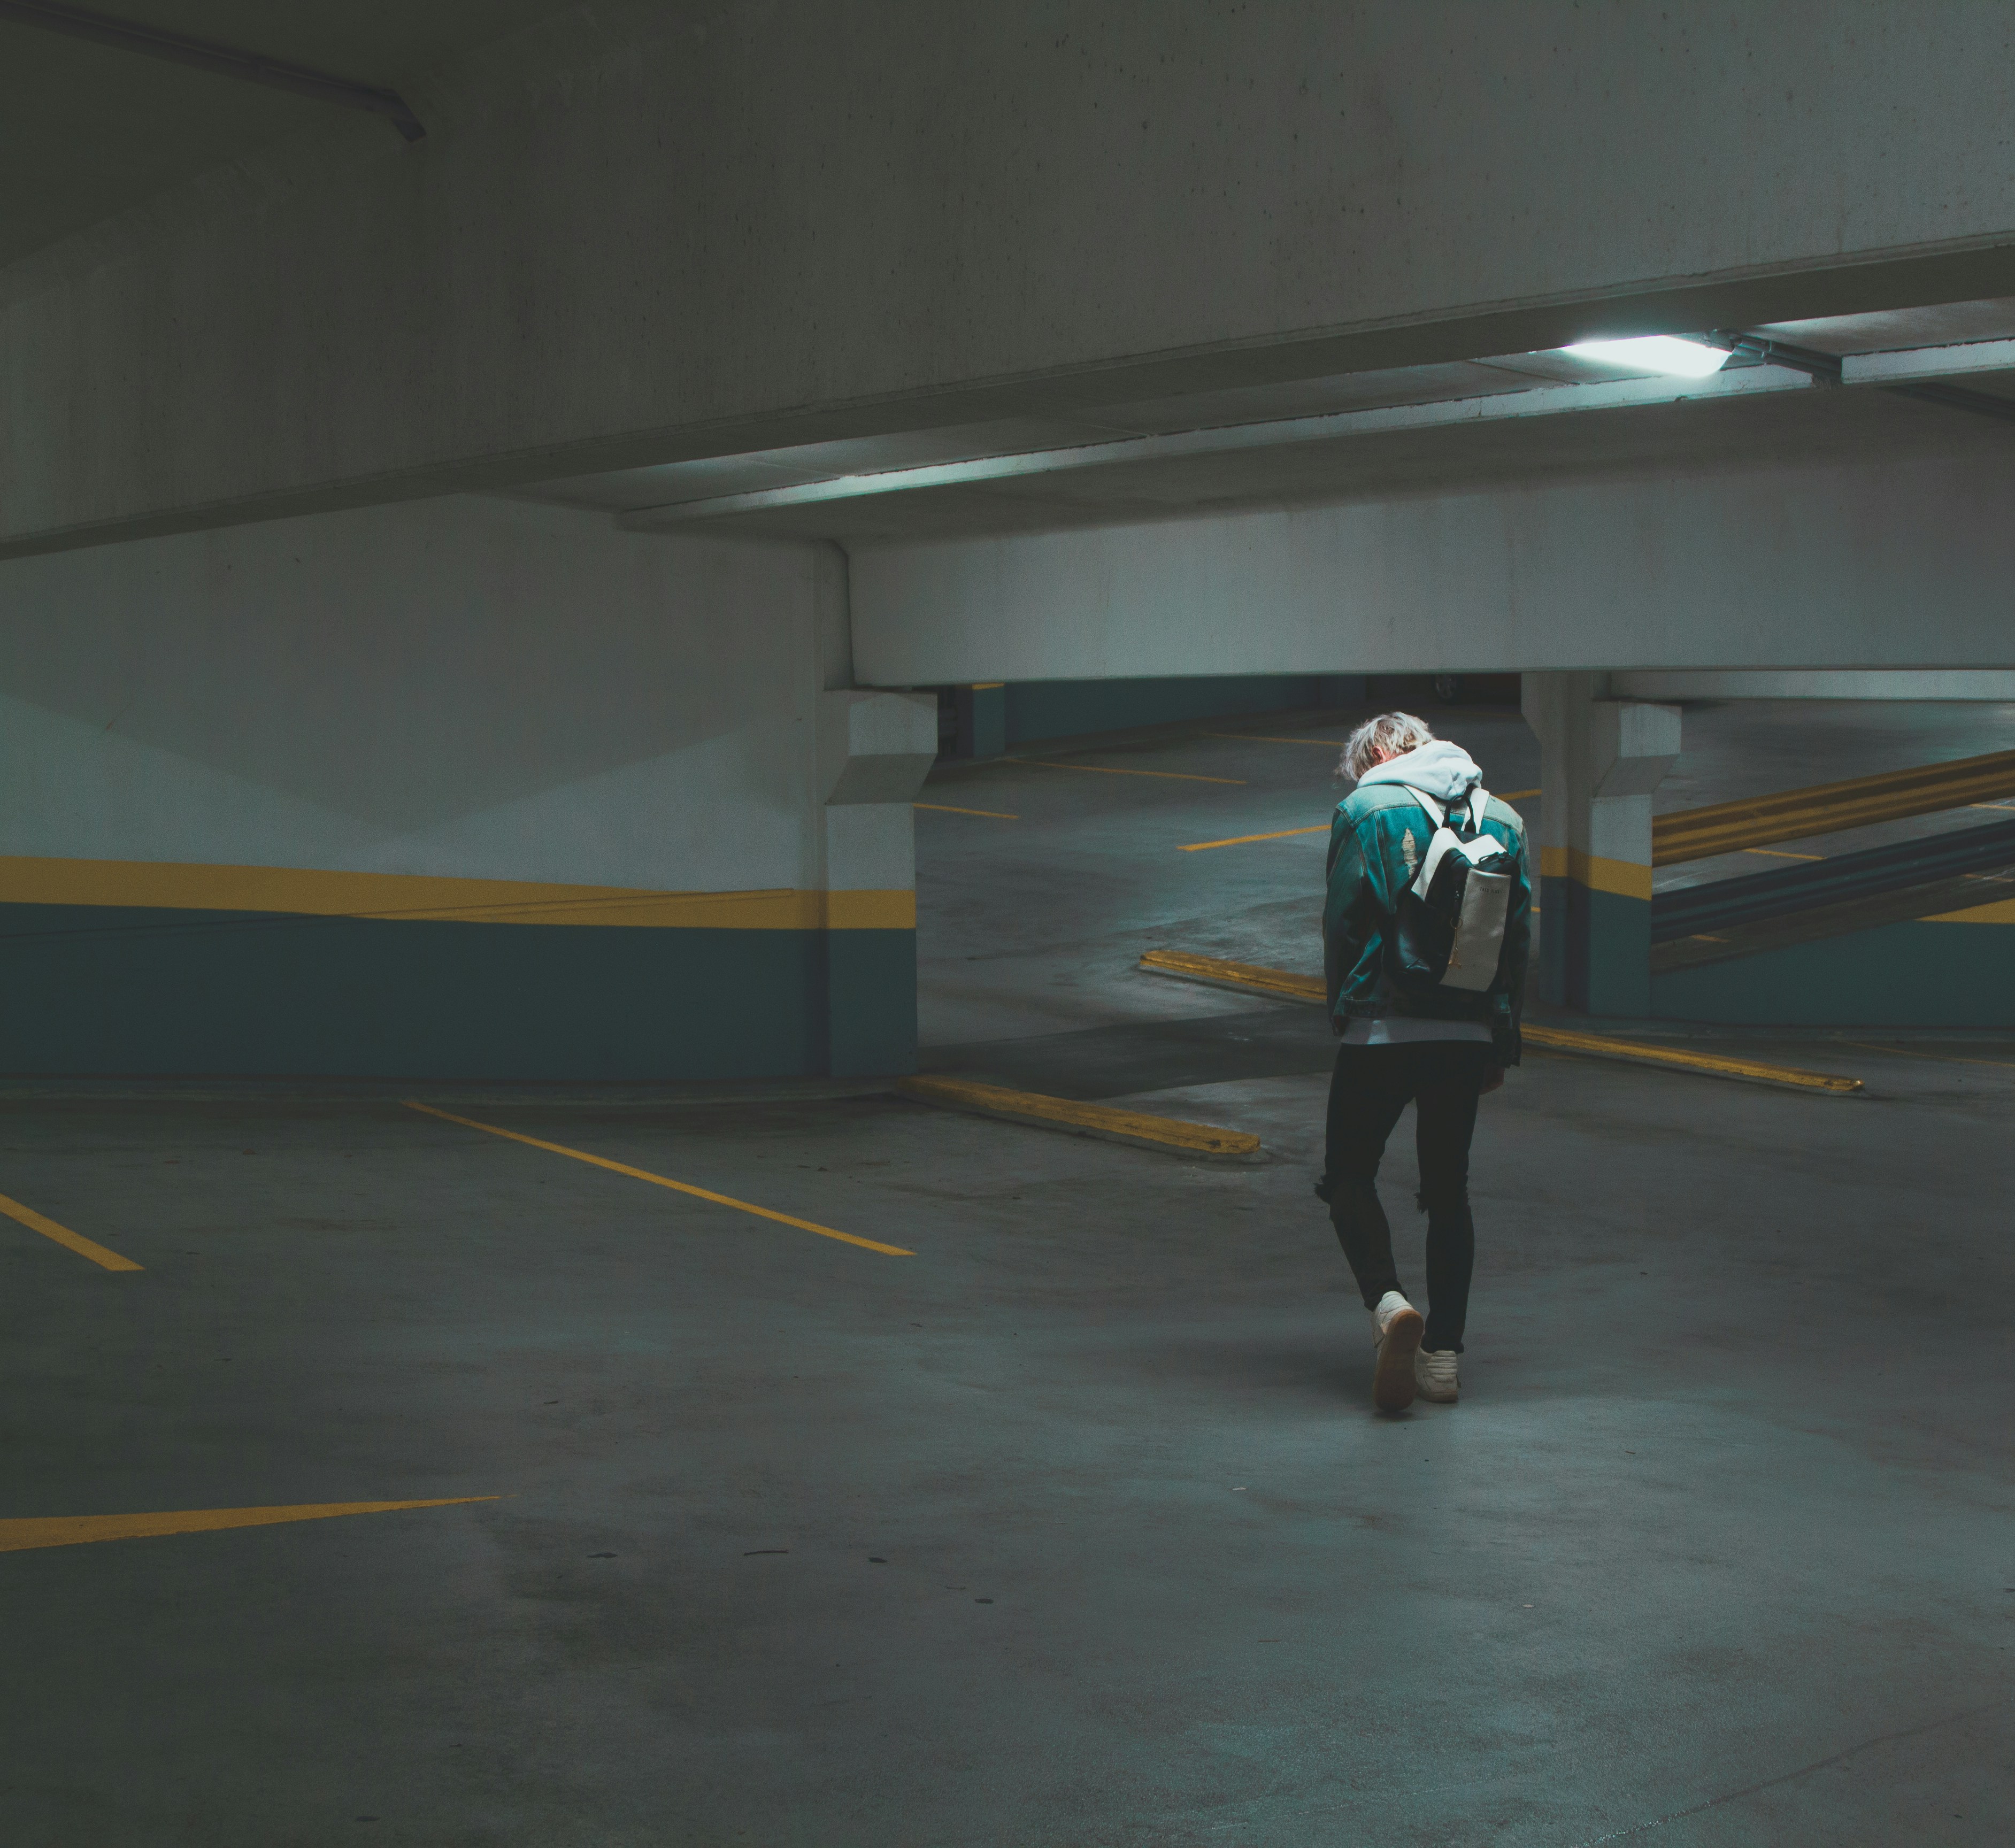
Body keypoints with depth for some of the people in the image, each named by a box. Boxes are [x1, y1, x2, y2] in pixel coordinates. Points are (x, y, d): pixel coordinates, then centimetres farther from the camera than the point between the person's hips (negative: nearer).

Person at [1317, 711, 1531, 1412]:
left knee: (1349, 1177, 8)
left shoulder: (1366, 809, -3)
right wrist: (1502, 1048, 18)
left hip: (1382, 1031, -4)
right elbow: (1518, 939, 12)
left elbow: (1341, 922, -5)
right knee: (1448, 1190, 13)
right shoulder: (1503, 820, 11)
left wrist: (1341, 1014, 9)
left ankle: (1389, 1303, -16)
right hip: (1469, 1037, 4)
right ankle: (1443, 1353, 10)